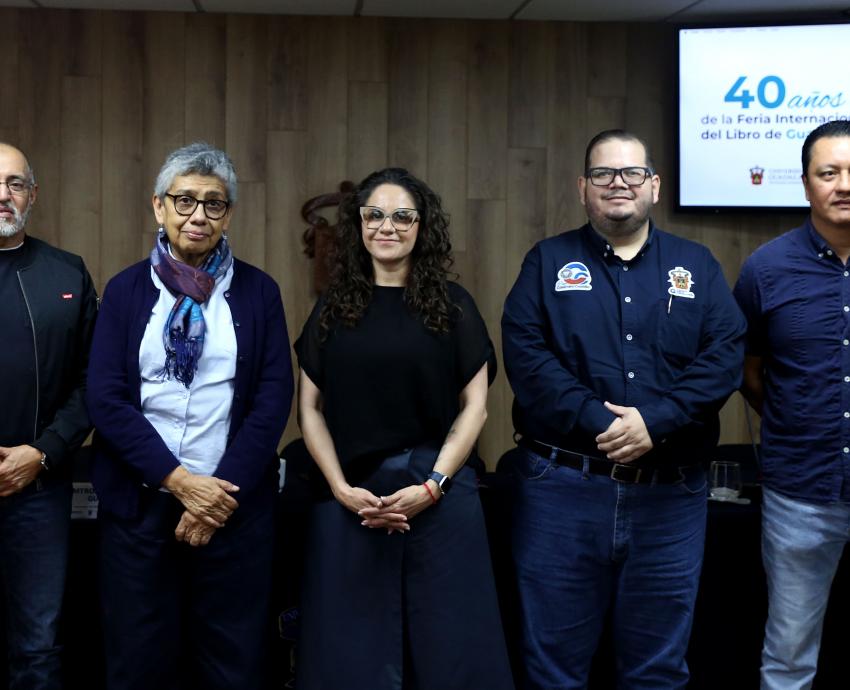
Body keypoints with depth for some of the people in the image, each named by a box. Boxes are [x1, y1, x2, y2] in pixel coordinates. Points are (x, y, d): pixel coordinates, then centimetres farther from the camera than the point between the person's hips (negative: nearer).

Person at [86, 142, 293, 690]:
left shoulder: (258, 291, 5)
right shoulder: (126, 290, 5)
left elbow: (275, 395, -2)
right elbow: (105, 396, -3)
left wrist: (223, 489, -11)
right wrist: (179, 480, -13)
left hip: (235, 503, 0)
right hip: (138, 502, 1)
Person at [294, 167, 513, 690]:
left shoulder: (453, 305, 4)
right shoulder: (333, 309, 8)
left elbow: (475, 405, 1)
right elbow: (311, 409, 6)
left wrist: (433, 486, -10)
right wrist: (342, 488, -7)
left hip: (439, 495, -1)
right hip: (350, 497, 1)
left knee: (447, 644, 3)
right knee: (353, 648, 7)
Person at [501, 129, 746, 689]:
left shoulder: (696, 265, 11)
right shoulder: (548, 262, 8)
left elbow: (725, 354, -1)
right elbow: (525, 353, -6)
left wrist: (655, 421, -15)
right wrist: (599, 421, -17)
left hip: (669, 495, 1)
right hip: (562, 489, -1)